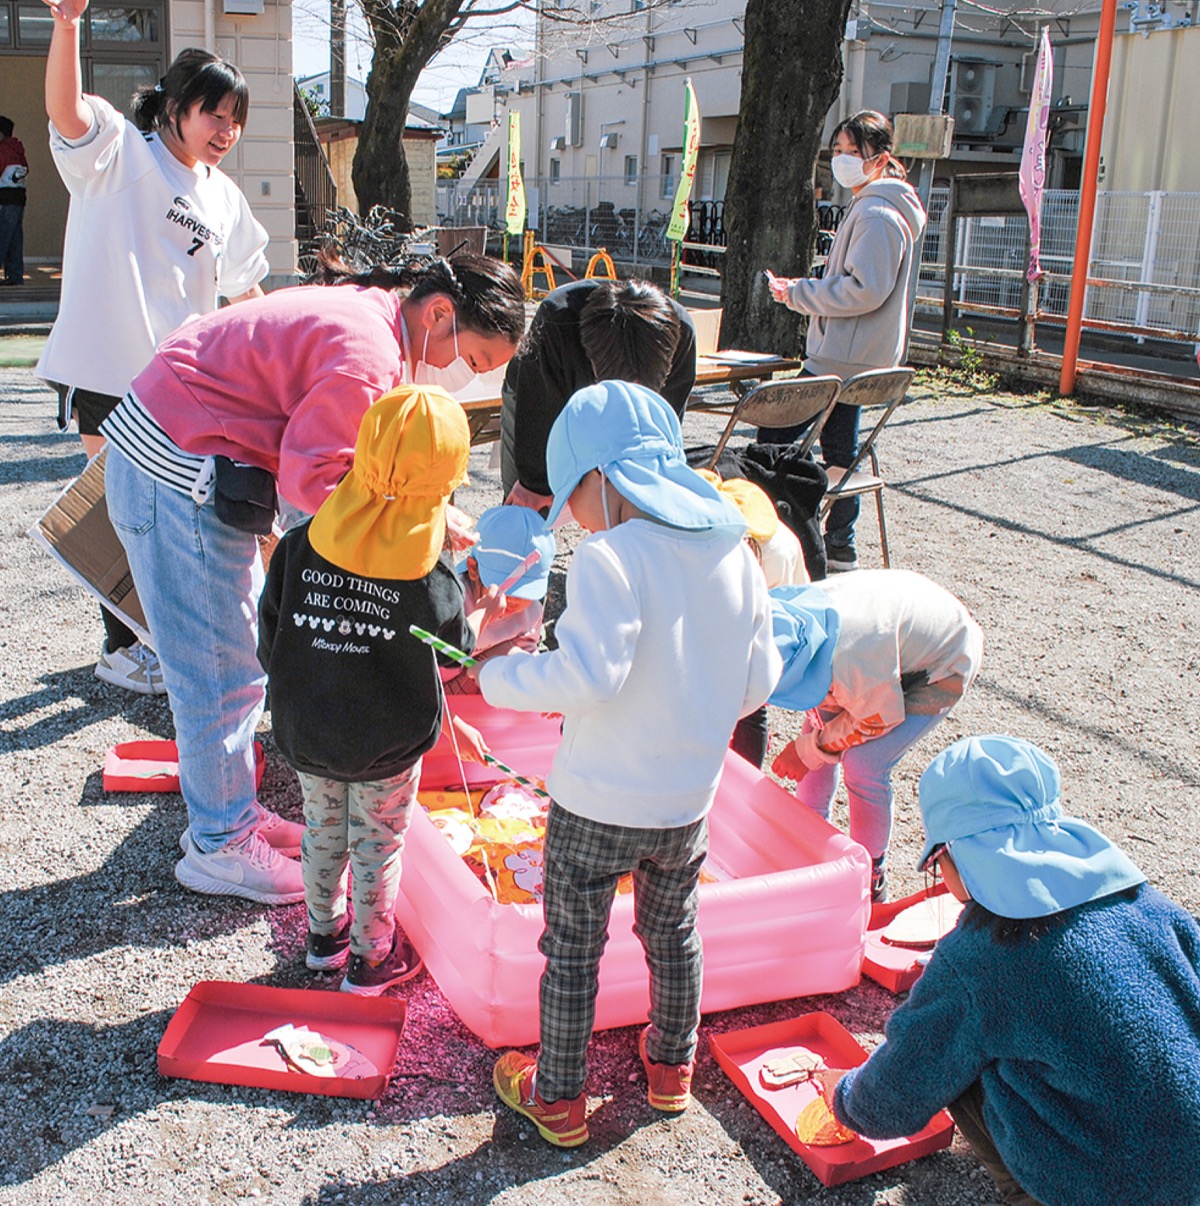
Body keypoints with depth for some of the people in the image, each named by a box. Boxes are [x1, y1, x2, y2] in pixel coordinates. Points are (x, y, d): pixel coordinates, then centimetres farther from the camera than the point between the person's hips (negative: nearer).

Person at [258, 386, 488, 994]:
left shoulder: (298, 547, -14)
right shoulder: (433, 577, -22)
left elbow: (269, 646, -5)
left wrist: (300, 696, 13)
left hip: (304, 735, 3)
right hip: (388, 744, -3)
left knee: (322, 830, 25)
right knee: (377, 846, 18)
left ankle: (324, 932, 45)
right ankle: (370, 957, 35)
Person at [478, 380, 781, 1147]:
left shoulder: (611, 558, -22)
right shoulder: (736, 554, -2)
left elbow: (588, 675, -31)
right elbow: (759, 681, 3)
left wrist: (496, 676, -17)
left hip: (599, 804, -6)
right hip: (690, 802, 6)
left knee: (572, 950, 14)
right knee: (674, 932, 27)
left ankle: (559, 1099, 30)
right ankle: (672, 1067, 46)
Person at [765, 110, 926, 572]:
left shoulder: (878, 215, -16)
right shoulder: (871, 209, 18)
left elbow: (864, 291, -23)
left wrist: (798, 293, -15)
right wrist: (805, 289, 12)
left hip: (842, 358, -11)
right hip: (850, 357, 11)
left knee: (775, 438, -9)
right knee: (839, 451, 15)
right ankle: (839, 548, 22)